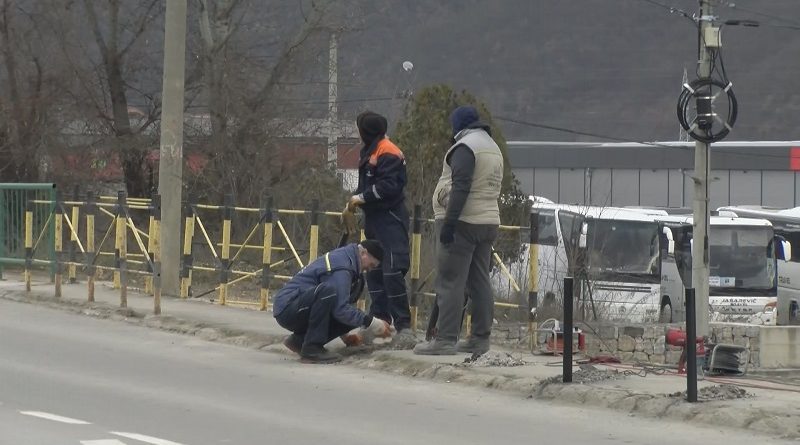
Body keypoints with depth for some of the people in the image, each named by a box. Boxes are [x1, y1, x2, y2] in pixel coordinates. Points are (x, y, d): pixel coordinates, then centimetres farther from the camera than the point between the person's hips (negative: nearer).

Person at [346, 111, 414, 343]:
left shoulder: (388, 153, -15)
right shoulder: (370, 152, 17)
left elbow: (389, 186, -23)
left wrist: (362, 198, -15)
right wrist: (355, 200, 8)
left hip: (390, 218, -11)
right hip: (374, 219, 11)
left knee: (392, 272, -16)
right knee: (374, 271, 15)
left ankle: (403, 326, -16)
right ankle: (379, 319, 23)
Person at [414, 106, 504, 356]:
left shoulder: (465, 146, -11)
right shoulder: (493, 148, 19)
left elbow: (460, 188, -20)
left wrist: (449, 223, -22)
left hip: (463, 222, -9)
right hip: (488, 222, 9)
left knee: (450, 282, -9)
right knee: (480, 281, 10)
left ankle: (445, 339, -12)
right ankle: (480, 339, 11)